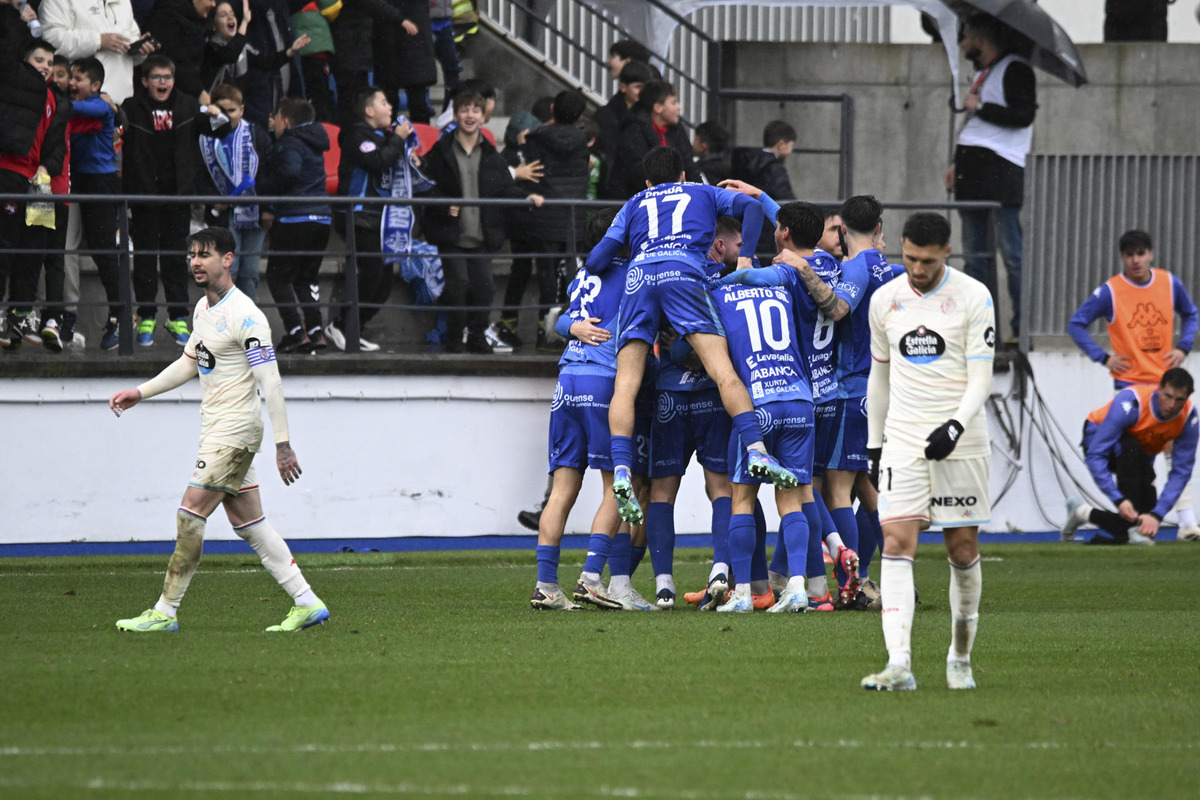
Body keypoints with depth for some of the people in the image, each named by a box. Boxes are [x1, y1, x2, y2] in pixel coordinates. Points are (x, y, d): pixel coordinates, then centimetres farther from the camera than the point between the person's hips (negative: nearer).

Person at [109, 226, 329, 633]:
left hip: (235, 430, -9)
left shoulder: (245, 316, -16)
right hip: (215, 428, 9)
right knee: (247, 521, 8)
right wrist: (140, 392, 21)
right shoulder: (204, 308, 12)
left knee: (190, 514, -9)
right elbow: (190, 362, 27)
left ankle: (165, 612, -4)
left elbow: (270, 382, -19)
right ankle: (307, 603, 11)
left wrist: (283, 443, -22)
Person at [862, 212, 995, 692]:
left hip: (959, 441, -2)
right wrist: (874, 443, 19)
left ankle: (960, 658, 21)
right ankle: (899, 665, -22)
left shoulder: (973, 297, -5)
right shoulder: (885, 300, 7)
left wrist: (956, 426, -22)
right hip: (902, 440, 2)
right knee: (896, 544, -13)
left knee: (963, 549, 2)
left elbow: (980, 378, -7)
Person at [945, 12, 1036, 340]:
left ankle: (1024, 327, -11)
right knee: (975, 256, 6)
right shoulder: (981, 74, 23)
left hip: (1002, 171, -10)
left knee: (1013, 252, -10)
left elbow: (1024, 115, -18)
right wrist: (958, 164, 21)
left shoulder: (1014, 70, -6)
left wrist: (980, 108, -11)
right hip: (973, 174, 10)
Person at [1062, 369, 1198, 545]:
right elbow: (1095, 456, -36)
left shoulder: (1188, 417, -24)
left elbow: (1181, 472, -22)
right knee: (1130, 447, -41)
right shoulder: (1130, 404, -36)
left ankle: (1084, 512, 9)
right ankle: (1132, 528, -34)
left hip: (1141, 455, 4)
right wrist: (1119, 500, -44)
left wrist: (1157, 515, -33)